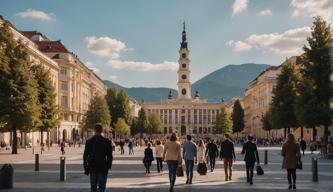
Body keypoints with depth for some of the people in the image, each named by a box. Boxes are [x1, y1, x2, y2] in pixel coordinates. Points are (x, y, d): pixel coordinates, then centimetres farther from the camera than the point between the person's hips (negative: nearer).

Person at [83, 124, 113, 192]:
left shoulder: (88, 141, 0)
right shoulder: (106, 141, -7)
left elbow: (85, 156, 3)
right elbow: (109, 156, -5)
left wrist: (86, 168, 10)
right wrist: (108, 166, 8)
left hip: (92, 168, 3)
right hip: (103, 168, -3)